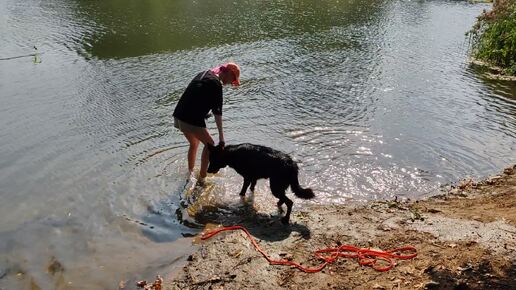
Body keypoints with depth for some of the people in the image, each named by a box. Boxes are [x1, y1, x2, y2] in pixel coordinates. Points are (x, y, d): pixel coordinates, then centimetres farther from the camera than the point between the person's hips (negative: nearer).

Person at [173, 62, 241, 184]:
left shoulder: (204, 74, 16)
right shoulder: (216, 84, -11)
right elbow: (217, 112, -15)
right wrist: (221, 137, -15)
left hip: (178, 116, 9)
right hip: (192, 120, -9)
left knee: (194, 144, 27)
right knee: (209, 144, 9)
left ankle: (190, 173, 38)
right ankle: (201, 178, 11)